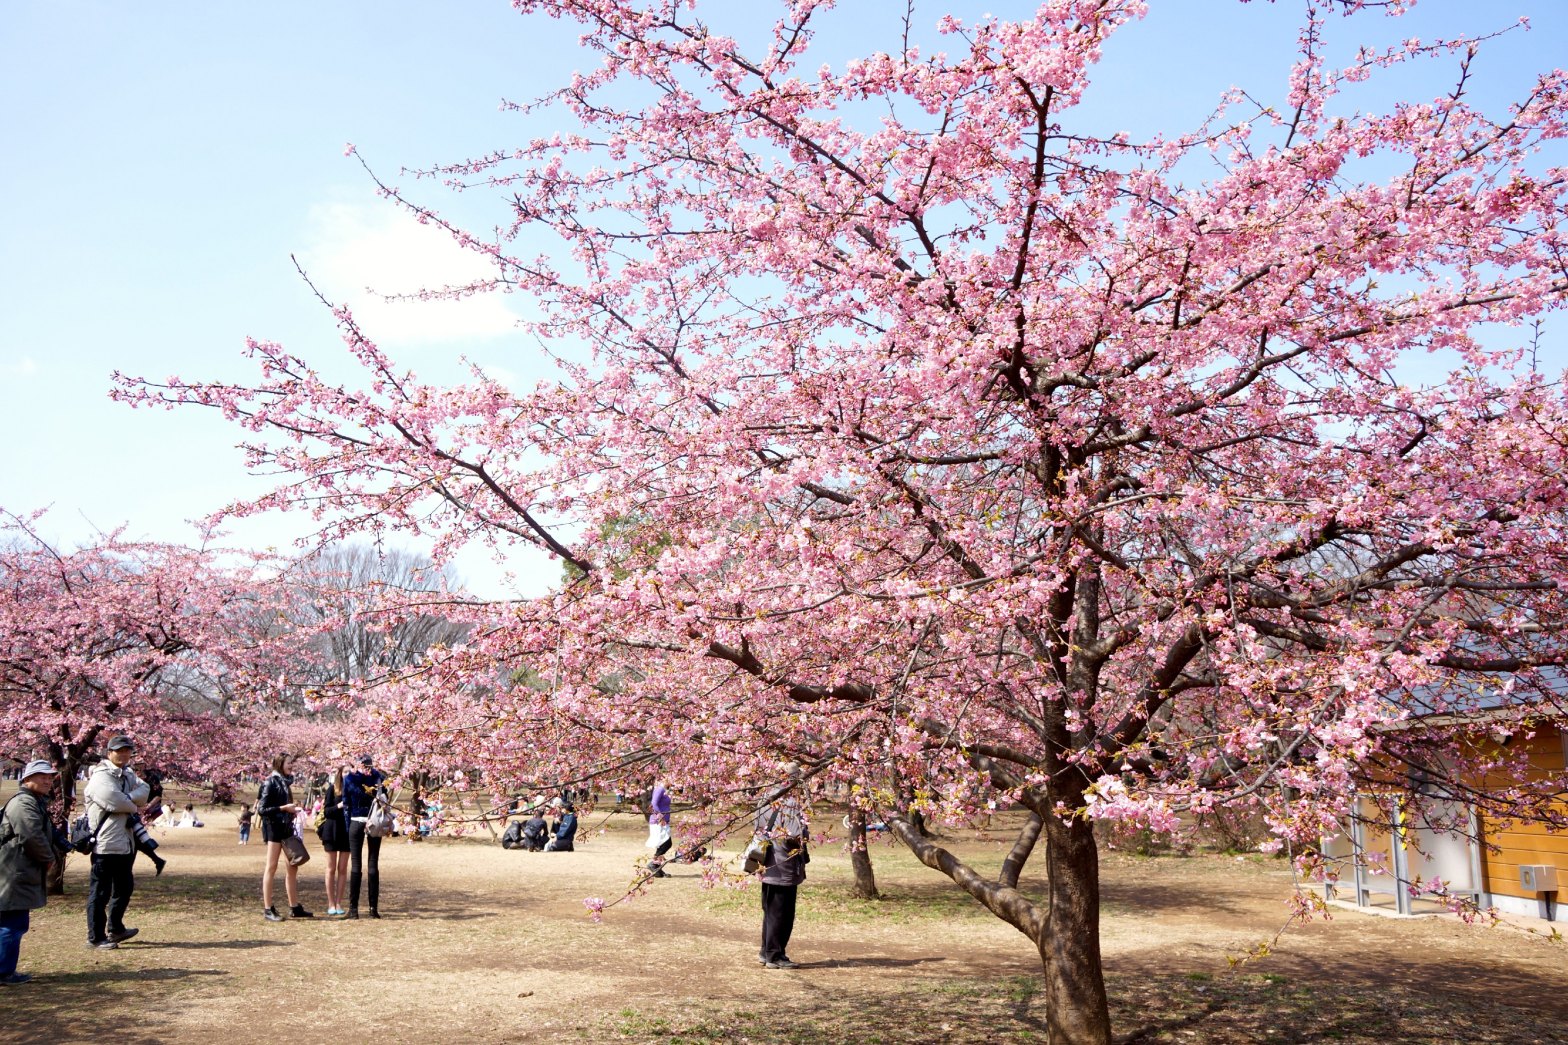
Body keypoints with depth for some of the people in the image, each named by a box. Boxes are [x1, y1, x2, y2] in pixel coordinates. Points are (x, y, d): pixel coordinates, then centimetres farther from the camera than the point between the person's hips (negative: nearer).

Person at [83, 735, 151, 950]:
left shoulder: (128, 775, 14)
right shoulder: (101, 776, -13)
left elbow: (144, 790, -2)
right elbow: (115, 801, -24)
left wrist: (127, 799, -19)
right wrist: (134, 805, -7)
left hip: (126, 842, 9)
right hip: (106, 844, -9)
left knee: (124, 888, 19)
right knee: (100, 892, 0)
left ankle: (115, 929, 33)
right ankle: (96, 937, 7)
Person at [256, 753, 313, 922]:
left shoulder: (285, 782, 14)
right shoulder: (270, 783, -9)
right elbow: (262, 809, -14)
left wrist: (293, 809, 7)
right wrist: (283, 808, -18)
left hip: (286, 828, 8)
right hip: (273, 827, -8)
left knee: (292, 868, 8)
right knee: (271, 867, -3)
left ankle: (295, 907, 14)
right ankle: (268, 909, 3)